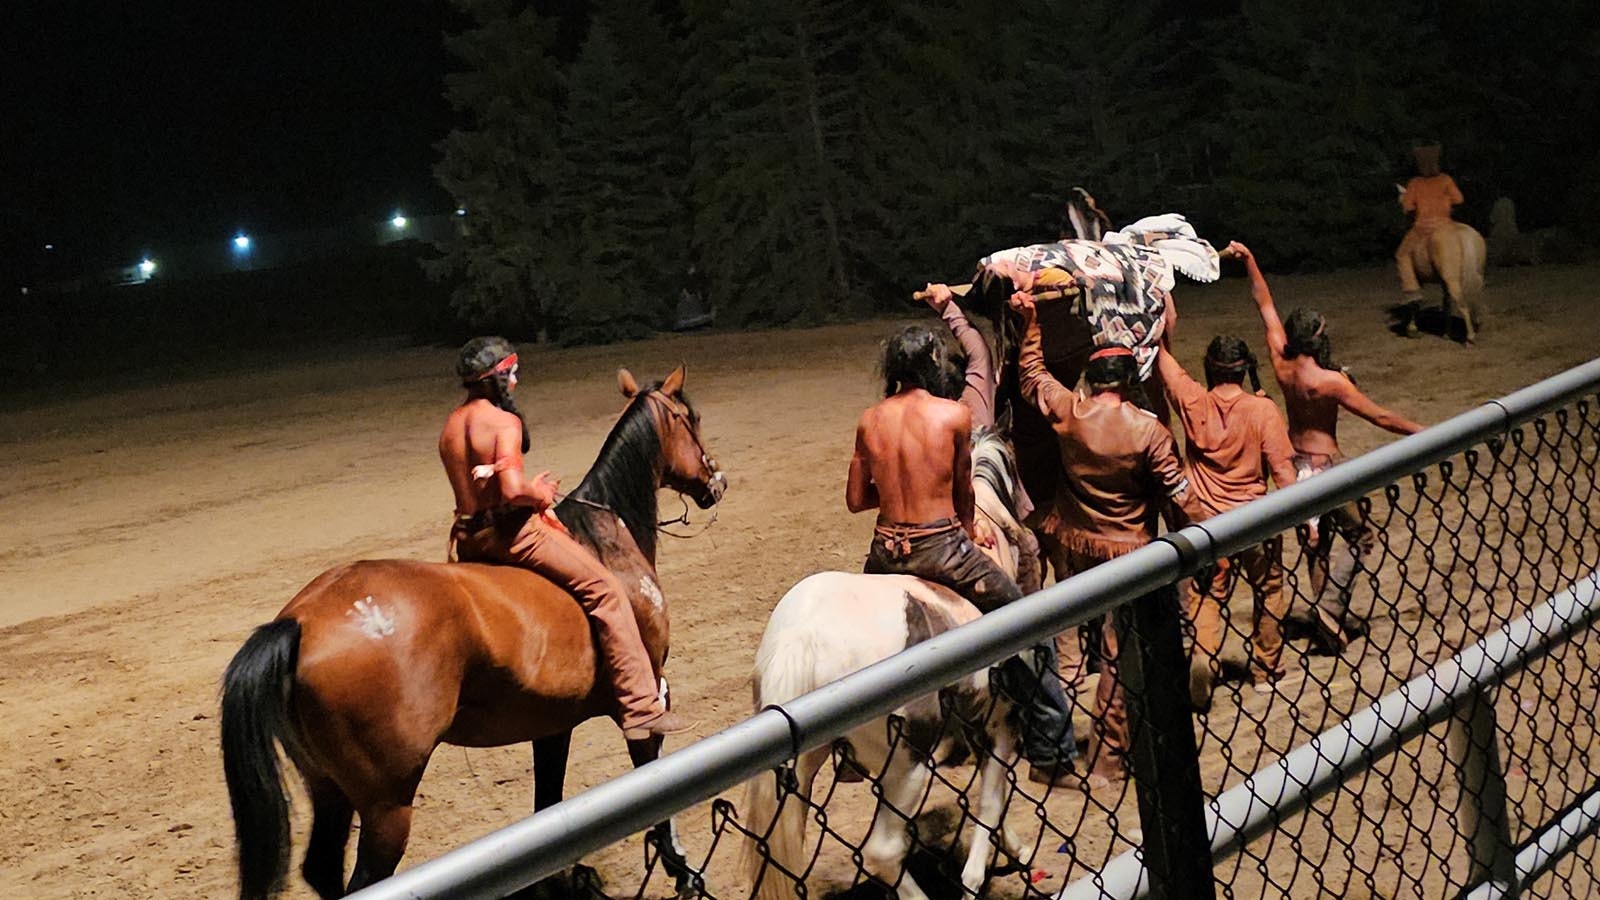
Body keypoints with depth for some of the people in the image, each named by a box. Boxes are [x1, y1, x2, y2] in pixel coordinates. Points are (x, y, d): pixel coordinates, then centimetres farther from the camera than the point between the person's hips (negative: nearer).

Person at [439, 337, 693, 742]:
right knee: (606, 590, -7)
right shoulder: (503, 421, -15)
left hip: (467, 537, 9)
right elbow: (512, 491, -27)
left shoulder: (450, 426, 12)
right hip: (511, 529, -9)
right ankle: (641, 709, -12)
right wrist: (539, 496, -7)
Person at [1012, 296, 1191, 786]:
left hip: (1076, 545, 4)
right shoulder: (1149, 430, -15)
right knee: (1118, 653, 3)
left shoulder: (1068, 413, -6)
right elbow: (1177, 496, -9)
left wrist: (1029, 323, 18)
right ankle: (1107, 759, 10)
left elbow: (1033, 375, 13)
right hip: (1129, 552, -4)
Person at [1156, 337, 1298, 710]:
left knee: (1205, 596, 10)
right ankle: (1266, 671, 29)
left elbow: (1164, 359, 6)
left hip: (1206, 521, 1)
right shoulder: (1263, 409, -12)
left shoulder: (1193, 403, -8)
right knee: (1268, 591, 19)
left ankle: (1202, 653, -16)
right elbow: (1282, 470, -12)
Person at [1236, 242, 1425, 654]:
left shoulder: (1282, 364, -5)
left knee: (1317, 542, 15)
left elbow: (1265, 305, 6)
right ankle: (1329, 608, -3)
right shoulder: (1329, 380, -22)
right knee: (1360, 537, 8)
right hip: (1325, 465, -7)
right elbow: (1380, 417, -17)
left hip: (1292, 463, 7)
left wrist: (1249, 261, 13)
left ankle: (1331, 623, 20)